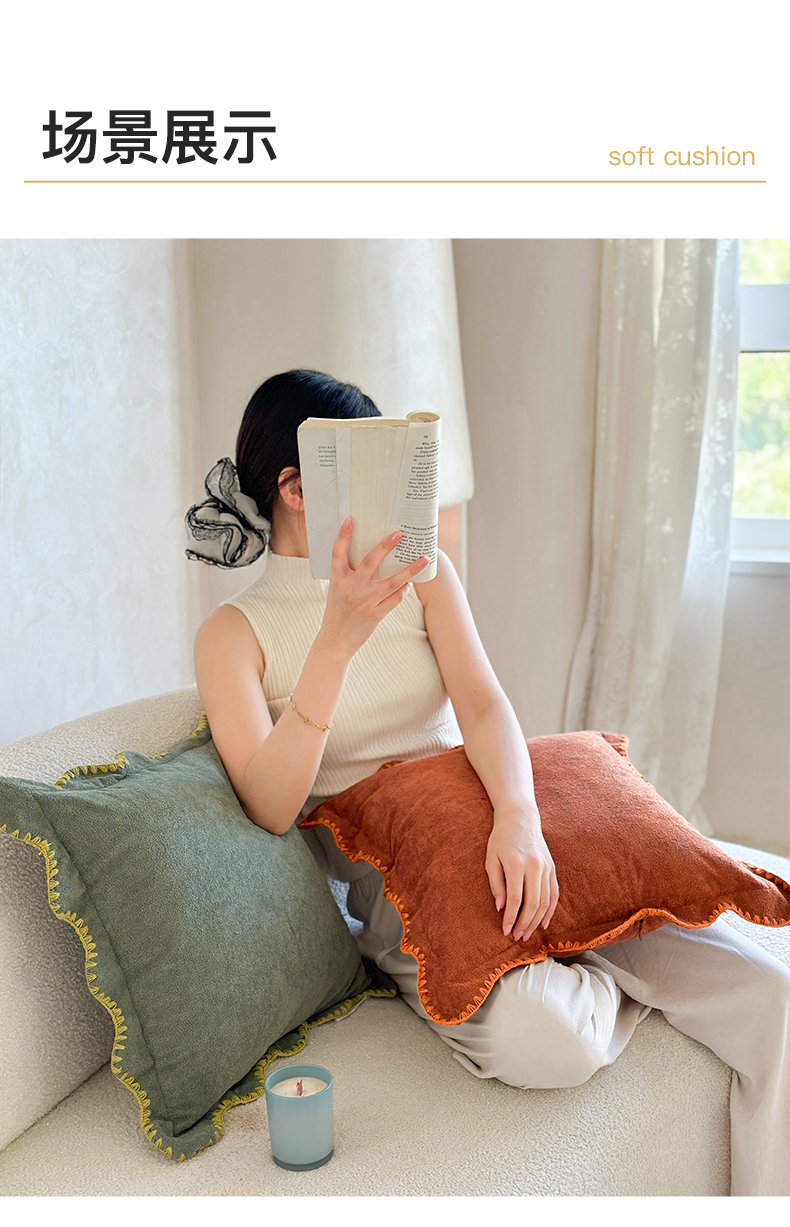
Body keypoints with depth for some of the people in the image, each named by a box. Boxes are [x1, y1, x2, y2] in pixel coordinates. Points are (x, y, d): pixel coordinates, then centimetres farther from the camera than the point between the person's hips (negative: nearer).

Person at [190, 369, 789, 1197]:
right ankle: (621, 983, -1)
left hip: (514, 845, 4)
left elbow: (482, 704, -4)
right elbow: (269, 810, -16)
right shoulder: (235, 633, -3)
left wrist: (518, 816, -26)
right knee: (539, 1041, -34)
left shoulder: (420, 570, 9)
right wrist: (338, 641, -28)